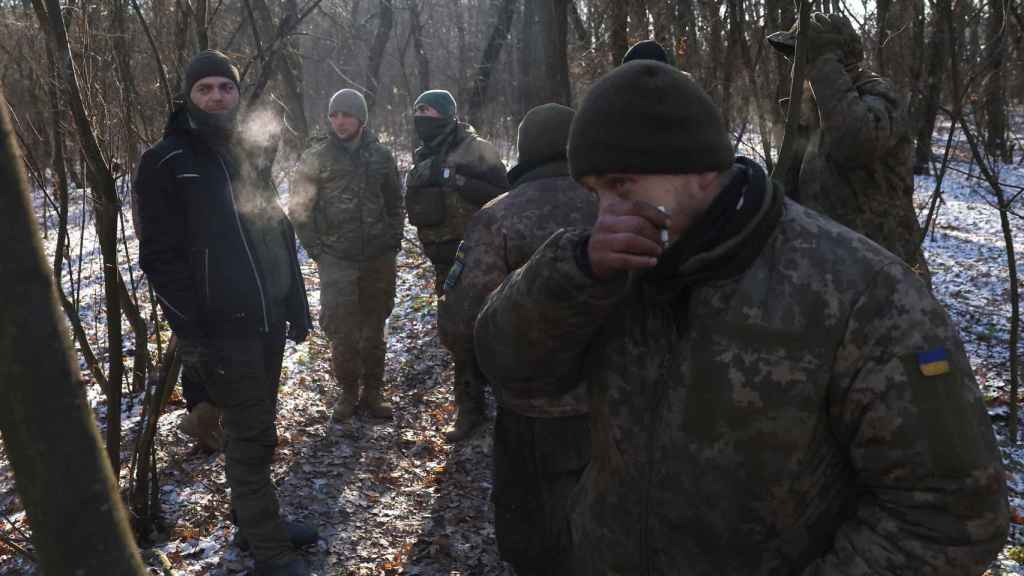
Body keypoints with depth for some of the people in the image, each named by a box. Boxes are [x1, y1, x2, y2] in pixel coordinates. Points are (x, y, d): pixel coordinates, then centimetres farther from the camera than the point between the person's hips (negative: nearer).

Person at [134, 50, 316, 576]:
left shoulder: (250, 154, 12)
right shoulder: (166, 162, -8)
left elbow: (280, 235, 16)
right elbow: (161, 257, -13)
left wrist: (296, 306, 13)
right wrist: (193, 334, -17)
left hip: (267, 321, 6)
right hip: (222, 331, -6)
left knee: (252, 431, 17)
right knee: (252, 438, -1)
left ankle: (255, 521, 32)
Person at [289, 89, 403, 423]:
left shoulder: (381, 156, 6)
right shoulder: (316, 159, -1)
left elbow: (395, 204, 15)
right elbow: (299, 210, 1)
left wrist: (394, 242, 6)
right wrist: (317, 251, -4)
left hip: (380, 259, 2)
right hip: (337, 261, -2)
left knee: (375, 329, 9)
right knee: (342, 332, -5)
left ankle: (372, 393, 21)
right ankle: (348, 393, 13)